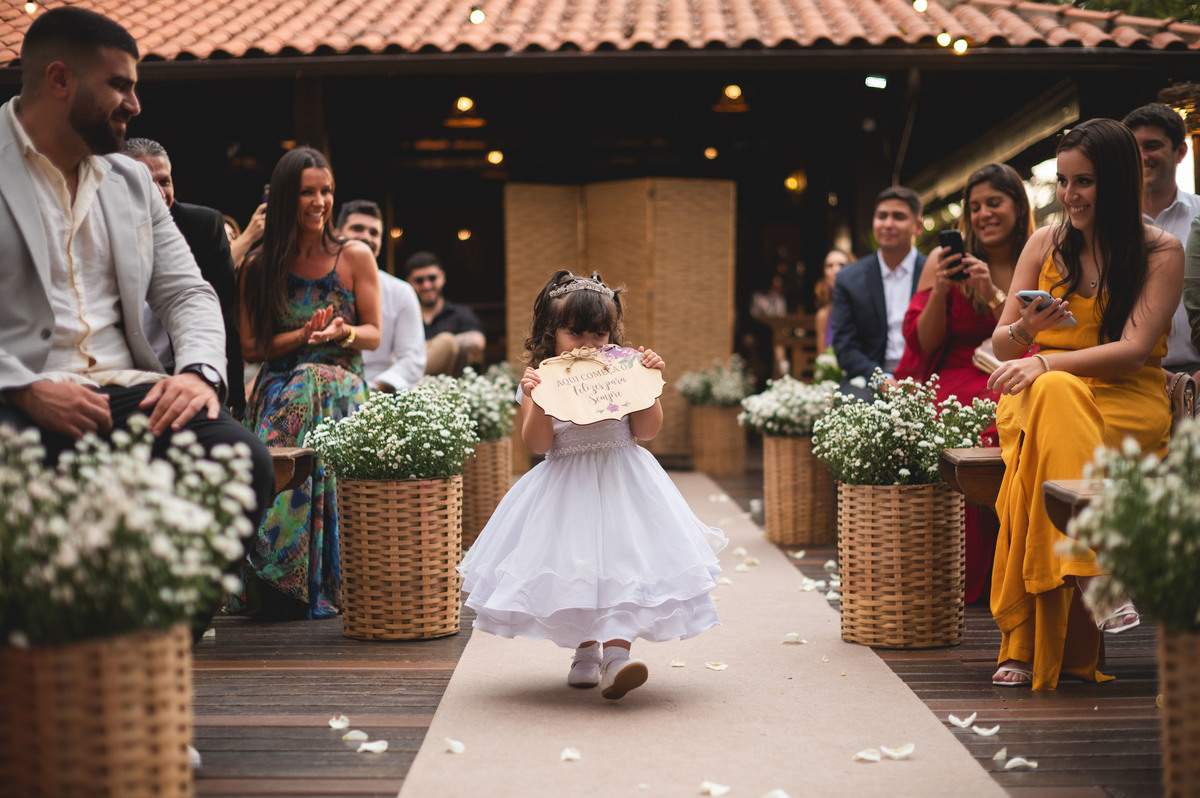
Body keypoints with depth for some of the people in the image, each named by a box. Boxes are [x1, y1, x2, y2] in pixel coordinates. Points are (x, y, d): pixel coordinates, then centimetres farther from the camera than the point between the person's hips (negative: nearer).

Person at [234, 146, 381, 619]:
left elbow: (373, 334, 7)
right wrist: (304, 336, -13)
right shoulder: (260, 267, 8)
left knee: (327, 472, -28)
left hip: (340, 392, -1)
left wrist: (342, 332, -18)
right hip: (279, 397, 1)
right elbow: (251, 348, 5)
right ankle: (277, 595, -18)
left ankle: (326, 589, -17)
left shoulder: (355, 257, 5)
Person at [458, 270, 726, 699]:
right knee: (573, 567, 3)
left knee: (621, 559, -15)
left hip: (620, 485, -1)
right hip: (565, 488, 1)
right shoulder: (539, 379, -1)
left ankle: (615, 655, -19)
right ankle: (586, 650, 23)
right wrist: (537, 398, -22)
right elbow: (538, 443, -9)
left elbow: (646, 430, -3)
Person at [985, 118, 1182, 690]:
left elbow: (1135, 349, -10)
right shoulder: (1045, 243, 12)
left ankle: (1027, 643, -36)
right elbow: (1001, 346, 13)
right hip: (1042, 393, 3)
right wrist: (1026, 328, -11)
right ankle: (1097, 580, -39)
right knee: (1053, 397, -36)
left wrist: (1047, 361, -22)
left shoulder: (1161, 251, 2)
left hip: (1128, 400, -3)